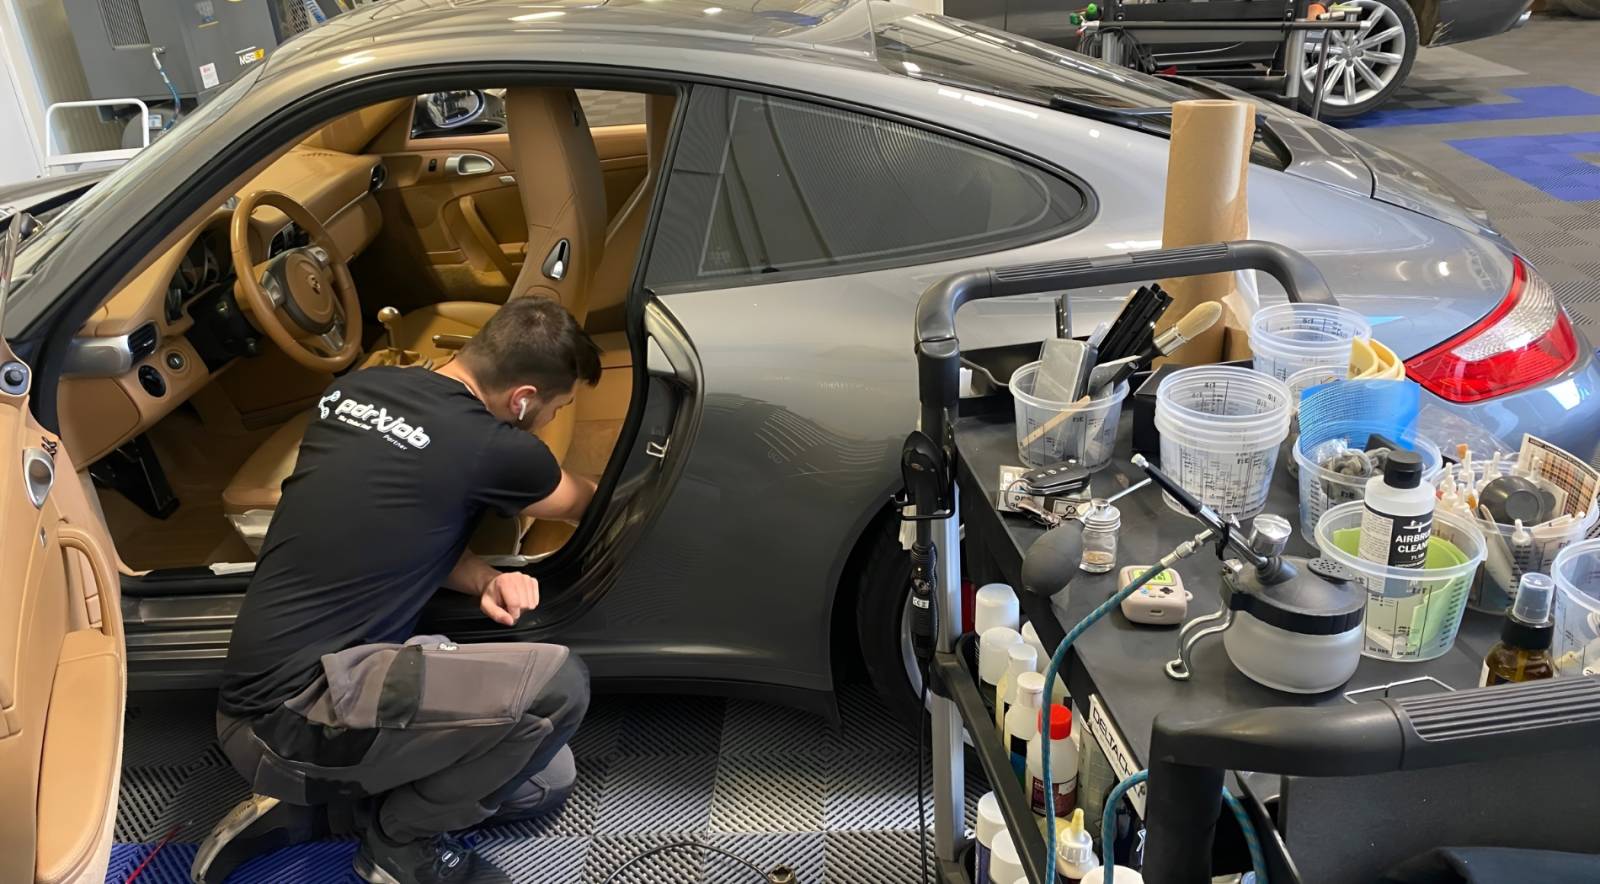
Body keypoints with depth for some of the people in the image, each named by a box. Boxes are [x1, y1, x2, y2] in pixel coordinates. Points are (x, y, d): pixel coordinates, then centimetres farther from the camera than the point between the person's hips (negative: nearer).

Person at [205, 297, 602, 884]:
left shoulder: (357, 389, 6)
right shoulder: (489, 447, -17)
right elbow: (584, 506, 6)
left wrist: (484, 580, 1)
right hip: (290, 714, -9)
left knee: (545, 776, 9)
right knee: (558, 685, -22)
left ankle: (302, 801, 12)